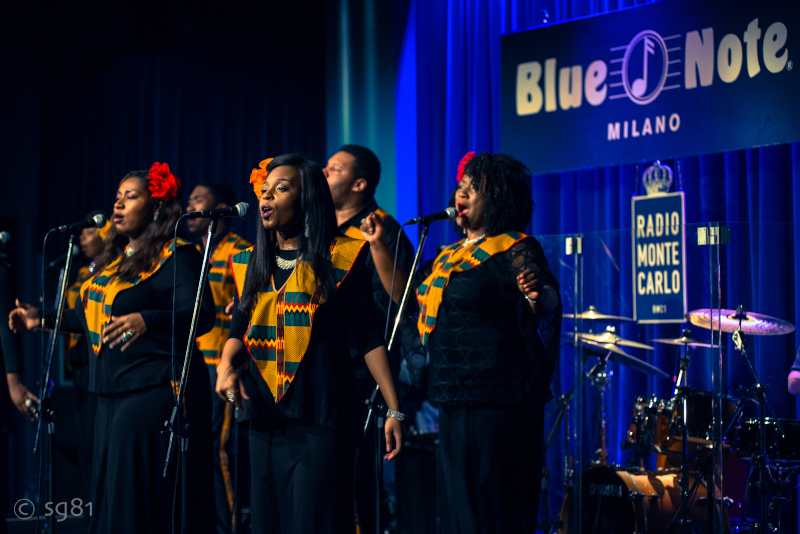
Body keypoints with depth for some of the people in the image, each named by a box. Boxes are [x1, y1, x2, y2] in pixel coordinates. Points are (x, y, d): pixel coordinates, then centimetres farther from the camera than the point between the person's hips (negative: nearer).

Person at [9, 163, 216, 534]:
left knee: (139, 494, -10)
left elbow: (201, 314, -21)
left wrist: (145, 320, -36)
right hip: (112, 393, 9)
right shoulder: (114, 258, 18)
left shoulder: (176, 255, -10)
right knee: (109, 497, 11)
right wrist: (44, 318, 27)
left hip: (155, 390, -9)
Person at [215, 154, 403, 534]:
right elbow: (239, 329, 13)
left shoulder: (340, 257, -2)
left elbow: (368, 338, -4)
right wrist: (226, 364, -9)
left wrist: (393, 410, -8)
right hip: (266, 416, 5)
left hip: (322, 415, -5)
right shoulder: (250, 263, 14)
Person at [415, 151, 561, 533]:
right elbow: (414, 301, 28)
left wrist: (539, 296, -45)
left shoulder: (515, 250, -9)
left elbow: (550, 303, -23)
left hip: (498, 401, -9)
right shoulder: (452, 255, 15)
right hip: (454, 401, 9)